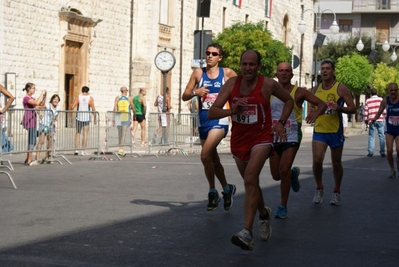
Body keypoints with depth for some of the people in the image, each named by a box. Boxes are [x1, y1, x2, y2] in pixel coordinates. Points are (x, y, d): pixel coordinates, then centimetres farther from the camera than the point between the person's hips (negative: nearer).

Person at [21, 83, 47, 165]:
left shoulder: (32, 98, 18)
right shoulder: (26, 98, -10)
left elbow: (41, 104, 18)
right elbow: (37, 103, -25)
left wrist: (44, 96, 7)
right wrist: (41, 94, -15)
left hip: (33, 120, 10)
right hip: (29, 120, -10)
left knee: (33, 141, 11)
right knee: (31, 141, -9)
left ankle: (28, 159, 17)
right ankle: (29, 160, -6)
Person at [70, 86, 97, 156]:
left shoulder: (78, 97, 1)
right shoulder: (90, 98, -1)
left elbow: (72, 107, -6)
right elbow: (93, 109, -4)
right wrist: (95, 118, 4)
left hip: (79, 118, 1)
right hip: (86, 118, -1)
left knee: (78, 133, 13)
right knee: (85, 135, 2)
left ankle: (76, 149, 6)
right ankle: (83, 151, 0)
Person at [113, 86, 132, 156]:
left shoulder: (117, 98, 2)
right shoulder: (129, 98, 0)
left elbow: (115, 108, -5)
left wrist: (113, 118, -3)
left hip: (119, 116, 2)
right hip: (126, 117, -2)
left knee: (120, 133, 14)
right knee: (124, 133, -8)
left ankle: (120, 149, 23)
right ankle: (121, 149, -20)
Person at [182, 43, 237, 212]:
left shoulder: (227, 73, -2)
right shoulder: (198, 73, 5)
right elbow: (184, 96, 6)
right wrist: (195, 92, -14)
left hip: (219, 121, -4)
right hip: (202, 122, 4)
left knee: (205, 155, -21)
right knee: (213, 159, 14)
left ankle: (212, 192, -3)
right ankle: (226, 189, 34)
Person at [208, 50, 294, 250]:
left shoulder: (268, 84, -10)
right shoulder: (231, 84, -5)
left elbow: (289, 100, 8)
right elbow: (212, 113, -10)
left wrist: (281, 123, -5)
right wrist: (231, 111, -28)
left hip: (261, 138, -4)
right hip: (238, 140, 4)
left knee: (250, 180, -23)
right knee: (251, 183, 20)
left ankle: (247, 232, -28)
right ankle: (264, 214, 49)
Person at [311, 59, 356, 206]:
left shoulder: (341, 88, -6)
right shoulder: (316, 89, 7)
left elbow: (353, 108, -8)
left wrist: (339, 108, -24)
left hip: (335, 131, -2)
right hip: (319, 130, 2)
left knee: (336, 163, 9)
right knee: (317, 160, -13)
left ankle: (336, 192, 27)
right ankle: (319, 188, 9)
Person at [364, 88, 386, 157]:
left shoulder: (368, 101, 6)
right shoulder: (380, 99, 3)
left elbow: (366, 111, 5)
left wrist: (366, 120, 15)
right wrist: (384, 116, 11)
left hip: (371, 121, 1)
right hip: (380, 120, -1)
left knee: (371, 136, 5)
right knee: (381, 136, 2)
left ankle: (370, 152, 0)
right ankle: (382, 152, -1)